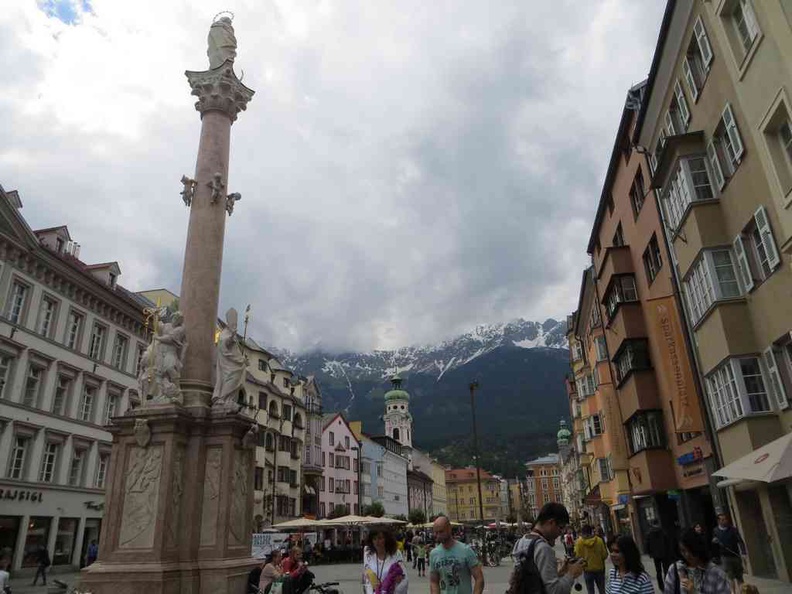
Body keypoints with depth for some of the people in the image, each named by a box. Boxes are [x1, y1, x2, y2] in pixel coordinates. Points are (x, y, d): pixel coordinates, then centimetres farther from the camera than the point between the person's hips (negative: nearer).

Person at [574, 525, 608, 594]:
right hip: (599, 568, 1)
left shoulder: (579, 542, -12)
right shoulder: (599, 540, -12)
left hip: (587, 569, -1)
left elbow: (578, 556, -10)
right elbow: (605, 555, -6)